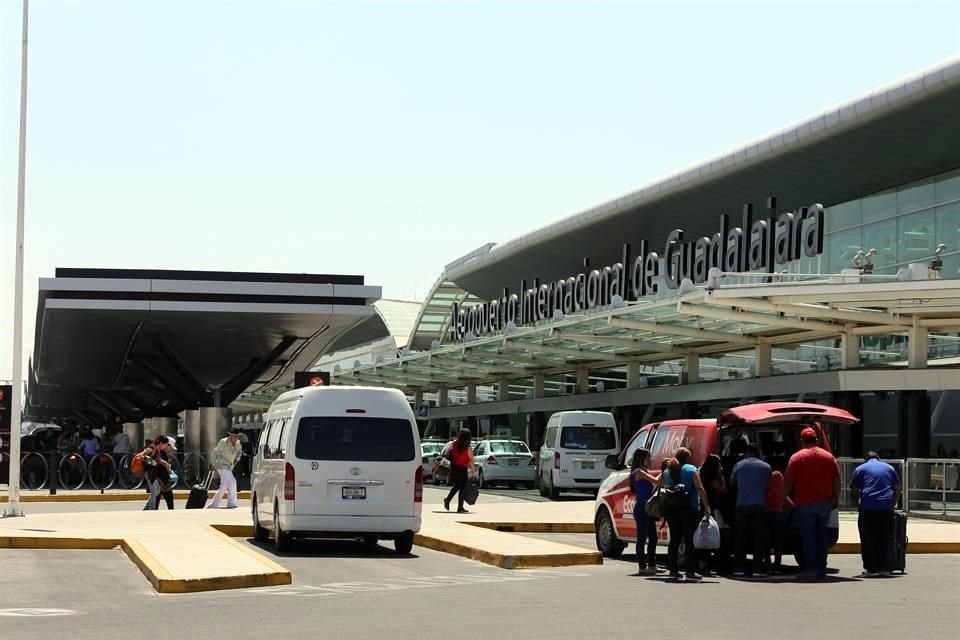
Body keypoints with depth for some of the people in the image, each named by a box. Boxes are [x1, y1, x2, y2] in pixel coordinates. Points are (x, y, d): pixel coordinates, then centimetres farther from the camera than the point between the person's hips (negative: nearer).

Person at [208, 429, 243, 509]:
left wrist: (237, 459, 7)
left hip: (229, 467, 8)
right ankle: (231, 503, -15)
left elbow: (239, 452, 25)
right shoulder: (223, 442, -14)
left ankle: (213, 504, 20)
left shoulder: (237, 443, 5)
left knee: (224, 486, 11)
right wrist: (212, 464, -9)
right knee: (231, 481, -19)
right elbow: (214, 452, -9)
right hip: (222, 465, -8)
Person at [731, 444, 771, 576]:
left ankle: (739, 568, 5)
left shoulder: (739, 465, 4)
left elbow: (732, 484, 16)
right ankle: (758, 568, -4)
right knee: (759, 538, 1)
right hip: (759, 505, 0)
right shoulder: (766, 467, 5)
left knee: (740, 538, 7)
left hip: (742, 506, 0)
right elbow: (767, 486, 15)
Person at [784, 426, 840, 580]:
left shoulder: (796, 458, -3)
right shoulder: (828, 457, 7)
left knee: (808, 536, -2)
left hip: (804, 503, -3)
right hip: (824, 502, 3)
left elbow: (788, 482, -6)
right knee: (821, 536, 10)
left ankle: (810, 568, -8)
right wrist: (836, 498, 15)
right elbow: (837, 480, 7)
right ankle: (821, 569, 9)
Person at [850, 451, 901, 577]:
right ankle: (884, 568, 10)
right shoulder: (889, 468, 19)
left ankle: (871, 569, -1)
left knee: (868, 540, 2)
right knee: (885, 540, 9)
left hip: (868, 508, -2)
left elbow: (855, 491, 11)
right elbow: (897, 489, 17)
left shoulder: (860, 469, 13)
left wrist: (859, 502, 24)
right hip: (887, 508, 2)